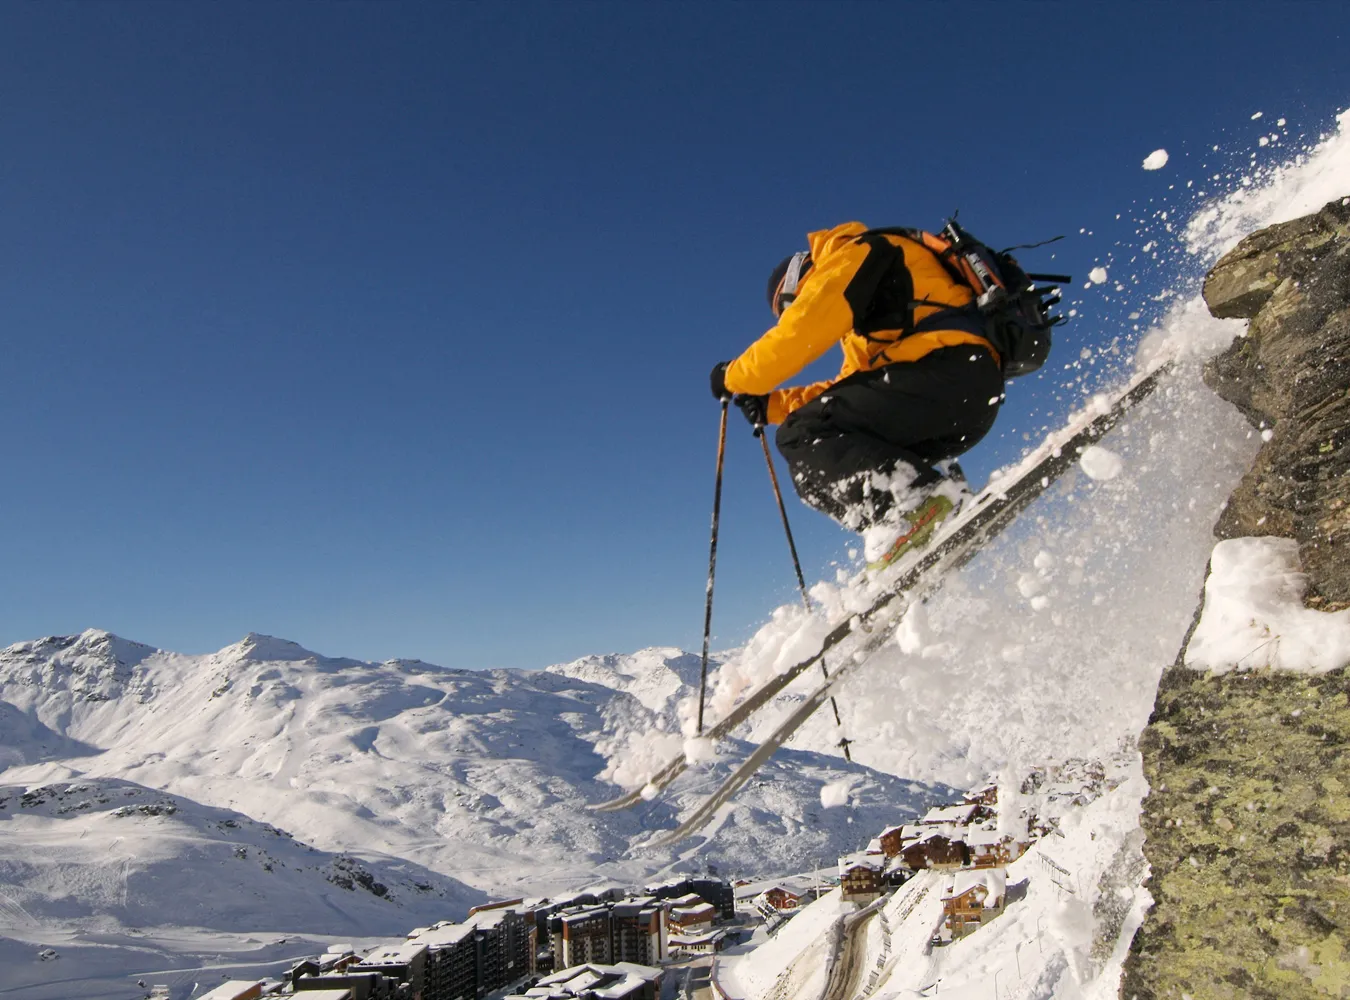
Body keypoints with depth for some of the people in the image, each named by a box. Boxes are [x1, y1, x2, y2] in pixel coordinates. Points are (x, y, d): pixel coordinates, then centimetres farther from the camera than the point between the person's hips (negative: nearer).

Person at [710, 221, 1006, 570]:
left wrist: (735, 377, 7)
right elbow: (851, 386, 32)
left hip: (945, 371, -10)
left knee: (803, 435, -14)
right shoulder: (866, 311, 34)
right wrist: (773, 404, 25)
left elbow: (801, 333, -7)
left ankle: (918, 501, -33)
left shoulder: (854, 253, 6)